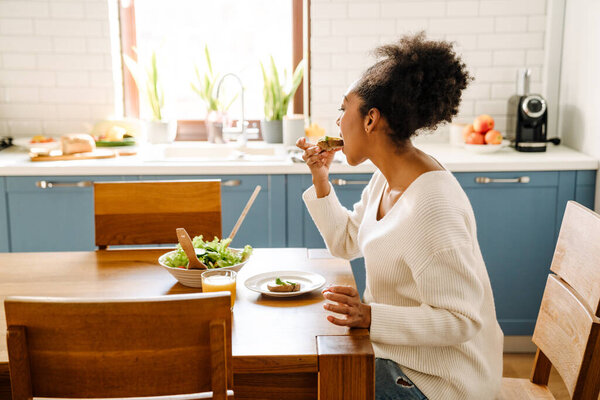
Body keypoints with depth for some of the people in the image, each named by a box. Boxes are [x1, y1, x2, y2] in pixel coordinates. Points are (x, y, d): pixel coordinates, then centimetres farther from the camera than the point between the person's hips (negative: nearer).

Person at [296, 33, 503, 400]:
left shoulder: (432, 206, -30)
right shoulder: (387, 179, 0)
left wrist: (371, 317, -36)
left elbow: (461, 320, -27)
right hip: (396, 349, 8)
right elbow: (346, 242, 13)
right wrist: (321, 179, 3)